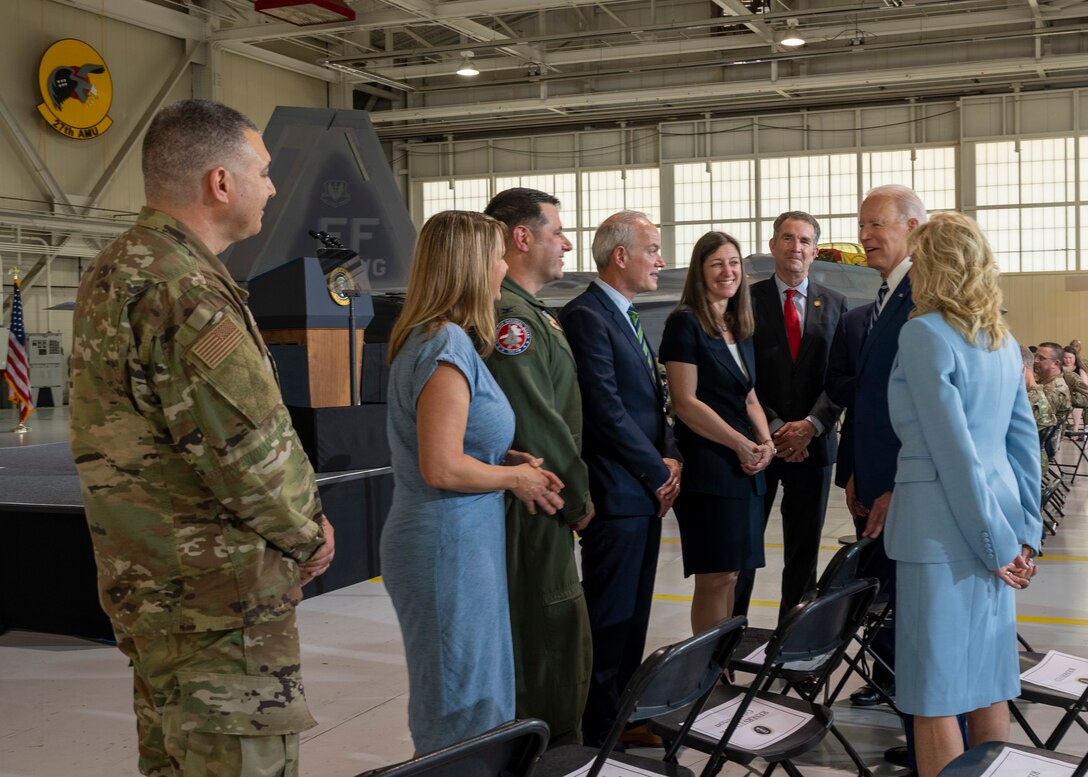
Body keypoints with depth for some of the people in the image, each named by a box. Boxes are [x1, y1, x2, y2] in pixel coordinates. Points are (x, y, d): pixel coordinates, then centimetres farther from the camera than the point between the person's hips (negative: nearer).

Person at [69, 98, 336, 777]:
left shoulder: (118, 268, 13)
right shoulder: (181, 289, -21)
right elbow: (248, 448, -23)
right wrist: (307, 533, -4)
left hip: (150, 583, 11)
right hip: (217, 594, -11)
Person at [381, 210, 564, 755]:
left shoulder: (441, 339, 11)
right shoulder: (448, 345, -19)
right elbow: (441, 468, -24)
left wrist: (513, 460, 8)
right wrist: (515, 478, -9)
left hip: (462, 541, 10)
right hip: (448, 545, -10)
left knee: (479, 697, 19)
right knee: (463, 711, 2)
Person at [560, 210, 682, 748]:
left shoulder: (628, 319, 17)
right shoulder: (586, 317, -14)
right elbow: (607, 411, -20)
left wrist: (671, 457, 3)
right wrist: (659, 472, -12)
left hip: (647, 491, 10)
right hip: (615, 494, -10)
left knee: (633, 614, 15)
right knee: (609, 617, -2)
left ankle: (622, 715, 25)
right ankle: (598, 730, 9)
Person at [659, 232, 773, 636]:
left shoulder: (740, 328, 16)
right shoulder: (685, 322, -7)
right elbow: (685, 403, -13)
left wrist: (765, 442, 1)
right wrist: (741, 444, -13)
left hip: (745, 468, 8)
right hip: (707, 466, -7)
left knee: (730, 573, 10)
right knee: (715, 576, -5)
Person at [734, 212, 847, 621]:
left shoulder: (835, 304, 8)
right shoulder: (748, 300, 1)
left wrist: (811, 425, -12)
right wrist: (774, 428, -12)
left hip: (813, 442, 2)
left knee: (804, 549, 9)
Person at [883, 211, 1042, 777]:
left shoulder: (923, 333, -12)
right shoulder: (1002, 340, 12)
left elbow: (953, 448, -16)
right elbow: (1024, 439, 12)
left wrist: (996, 541, -10)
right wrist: (1024, 533, 13)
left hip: (944, 527, -8)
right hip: (999, 520, 8)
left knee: (935, 691, 0)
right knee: (987, 679, 16)